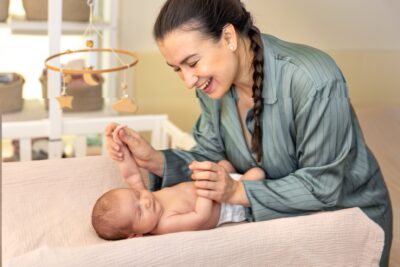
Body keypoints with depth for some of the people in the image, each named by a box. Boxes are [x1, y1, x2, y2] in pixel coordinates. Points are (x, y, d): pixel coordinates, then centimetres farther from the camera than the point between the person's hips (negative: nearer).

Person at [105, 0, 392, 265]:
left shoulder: (313, 81, -32)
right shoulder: (212, 82, -11)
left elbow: (322, 187, -26)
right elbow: (211, 157, -5)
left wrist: (237, 192, -32)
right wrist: (154, 160, -20)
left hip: (345, 212, -4)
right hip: (278, 213, 4)